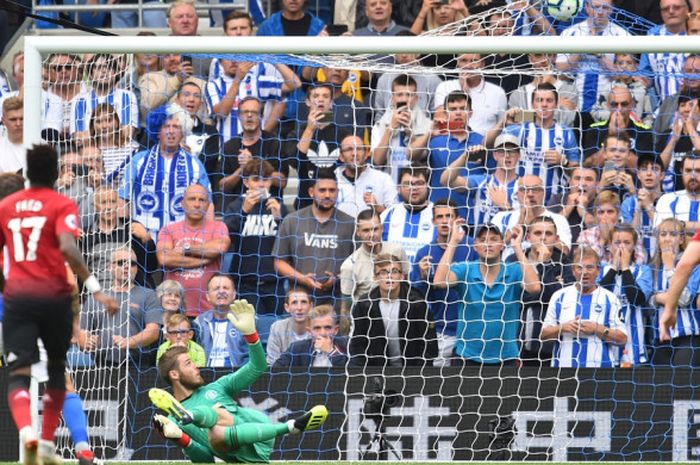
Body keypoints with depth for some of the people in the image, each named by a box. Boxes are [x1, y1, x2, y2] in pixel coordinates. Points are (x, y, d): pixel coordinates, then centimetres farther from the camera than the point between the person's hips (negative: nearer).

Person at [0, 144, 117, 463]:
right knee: (56, 367, 21)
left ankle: (27, 433, -36)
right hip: (54, 294, -1)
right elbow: (67, 248, -17)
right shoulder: (62, 206, -1)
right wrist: (95, 289, -18)